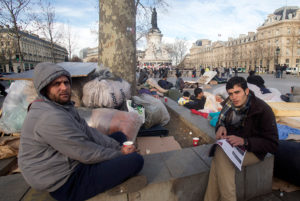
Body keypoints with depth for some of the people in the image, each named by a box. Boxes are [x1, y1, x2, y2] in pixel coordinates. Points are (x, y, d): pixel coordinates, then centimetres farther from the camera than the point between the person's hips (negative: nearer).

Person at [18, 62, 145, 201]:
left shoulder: (64, 107, 7)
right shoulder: (50, 117, -27)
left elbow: (88, 132, 3)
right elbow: (87, 153, -24)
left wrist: (118, 148, -6)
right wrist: (120, 155, -10)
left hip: (73, 162, 10)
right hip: (66, 185, -10)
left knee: (119, 136, 15)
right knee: (136, 160, -22)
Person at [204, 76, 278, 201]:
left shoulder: (263, 110, -16)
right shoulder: (229, 103, -3)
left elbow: (272, 145, -16)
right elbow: (221, 120, 15)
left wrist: (245, 141, -30)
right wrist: (220, 127, -10)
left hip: (252, 151, -4)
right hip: (230, 144, 4)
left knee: (220, 158, -31)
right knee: (220, 157, -30)